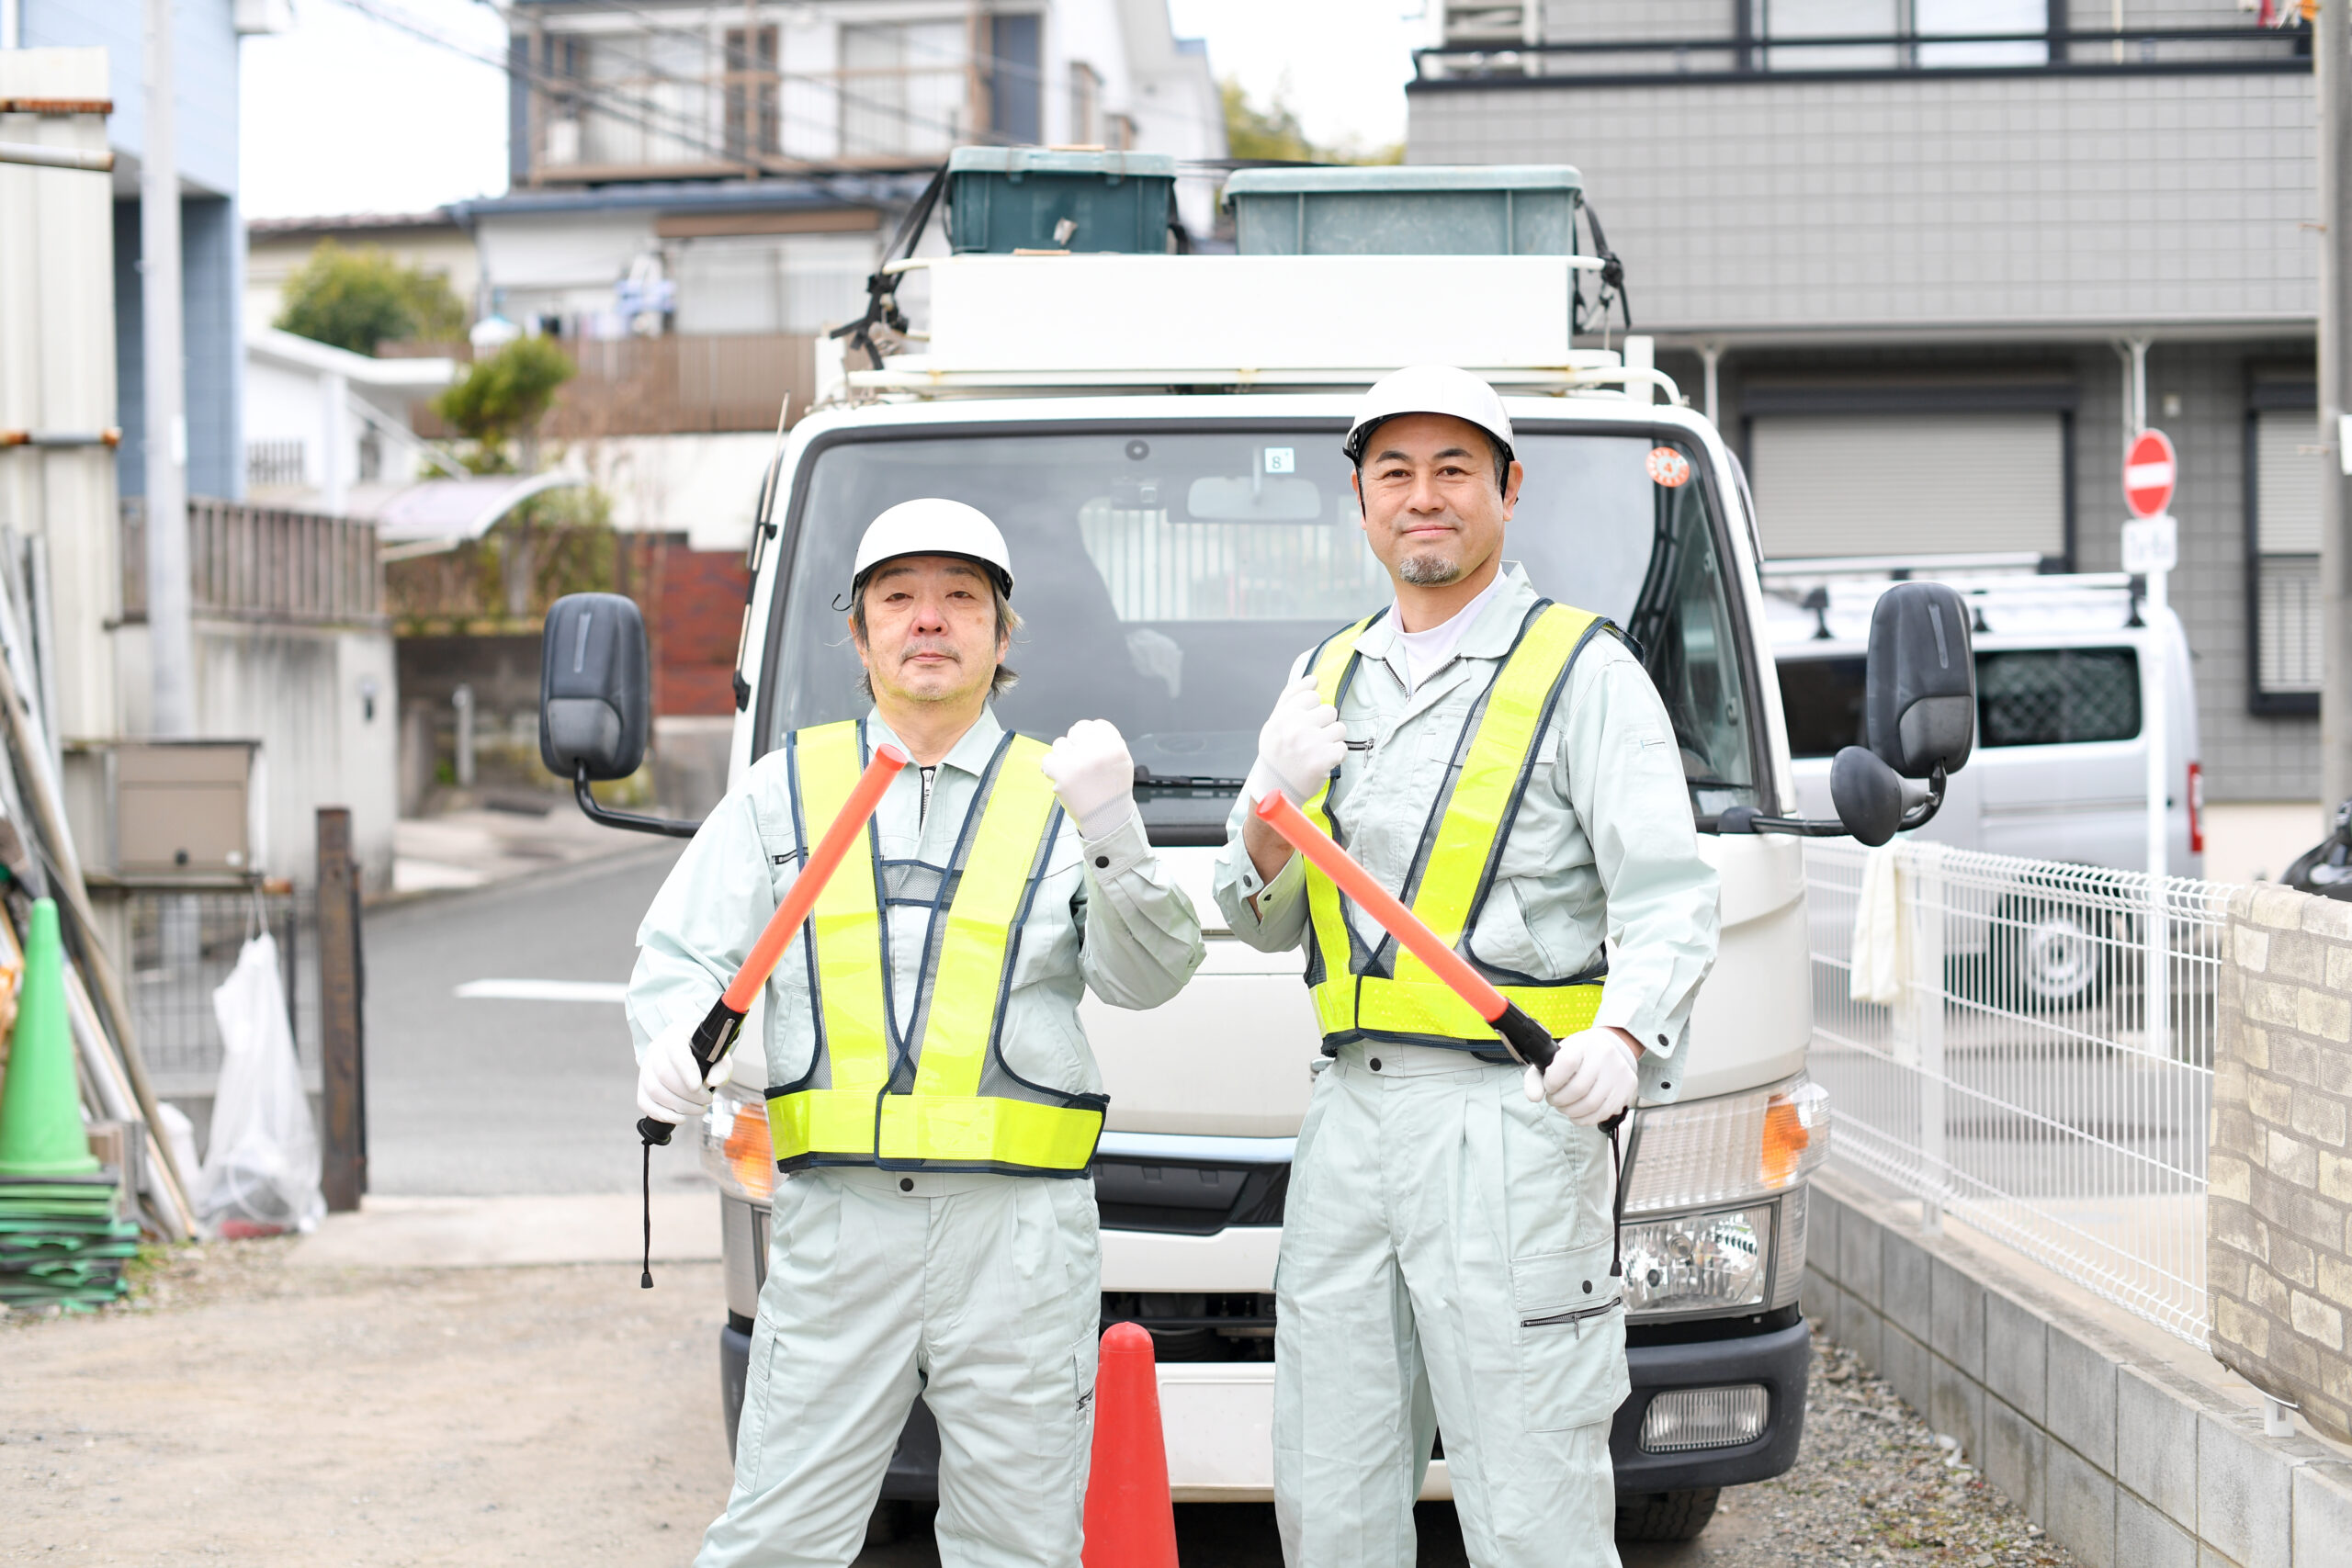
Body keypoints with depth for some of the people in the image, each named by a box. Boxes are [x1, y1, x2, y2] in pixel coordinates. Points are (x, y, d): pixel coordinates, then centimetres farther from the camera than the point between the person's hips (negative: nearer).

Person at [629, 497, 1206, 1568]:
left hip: (1020, 1235, 0)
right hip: (836, 1225, 0)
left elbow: (1145, 977, -3)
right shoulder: (786, 789, 14)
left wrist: (1113, 838, -21)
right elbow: (682, 955, 10)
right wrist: (672, 1043, -13)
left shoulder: (1057, 796, 10)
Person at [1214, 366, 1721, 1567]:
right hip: (1348, 1113, 6)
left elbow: (1669, 899, -10)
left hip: (1510, 1118, -6)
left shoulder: (1583, 674, -1)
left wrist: (1624, 1040, -30)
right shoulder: (1327, 680, 19)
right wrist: (1275, 808, -5)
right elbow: (1261, 919, 18)